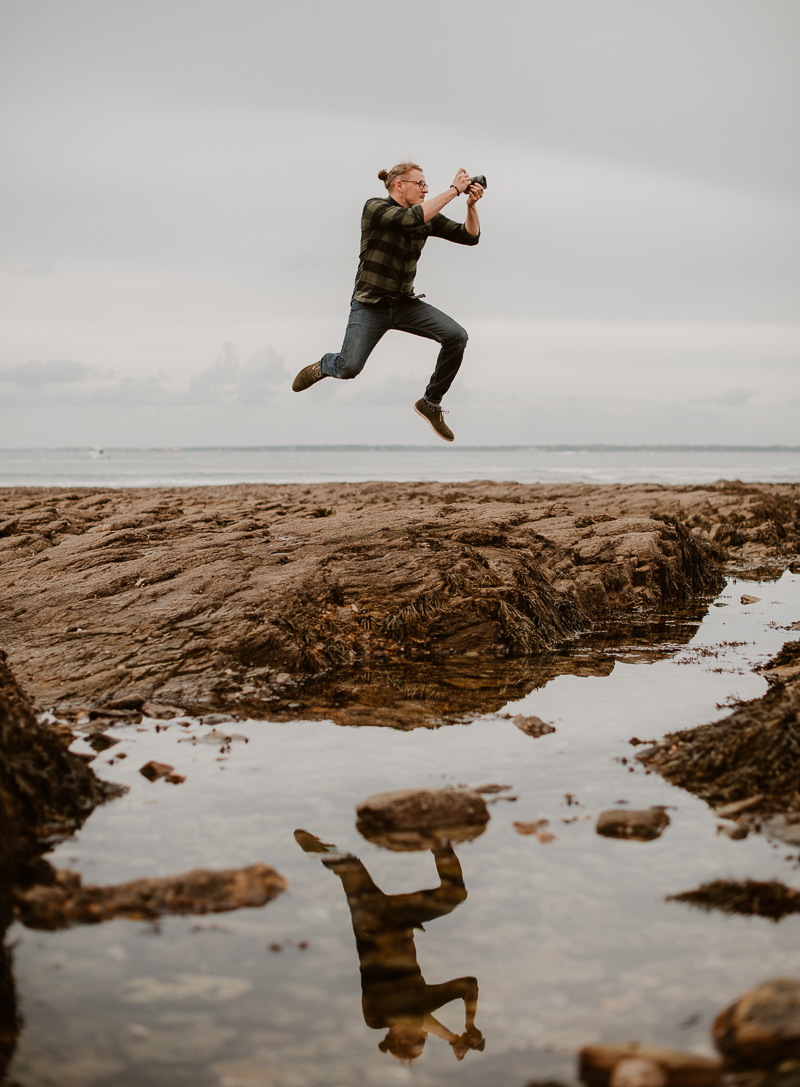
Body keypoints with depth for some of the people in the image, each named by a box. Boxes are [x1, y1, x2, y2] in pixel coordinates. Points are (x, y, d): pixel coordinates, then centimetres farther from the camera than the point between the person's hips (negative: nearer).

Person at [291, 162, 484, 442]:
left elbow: (470, 236, 3)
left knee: (456, 336, -18)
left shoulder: (428, 217, 5)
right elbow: (414, 218, -30)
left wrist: (471, 205, -13)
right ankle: (321, 367, 21)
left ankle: (431, 403, 1)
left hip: (405, 304, 5)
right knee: (348, 368, -20)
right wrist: (453, 190, -24)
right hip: (370, 305, -5)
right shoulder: (376, 207, -12)